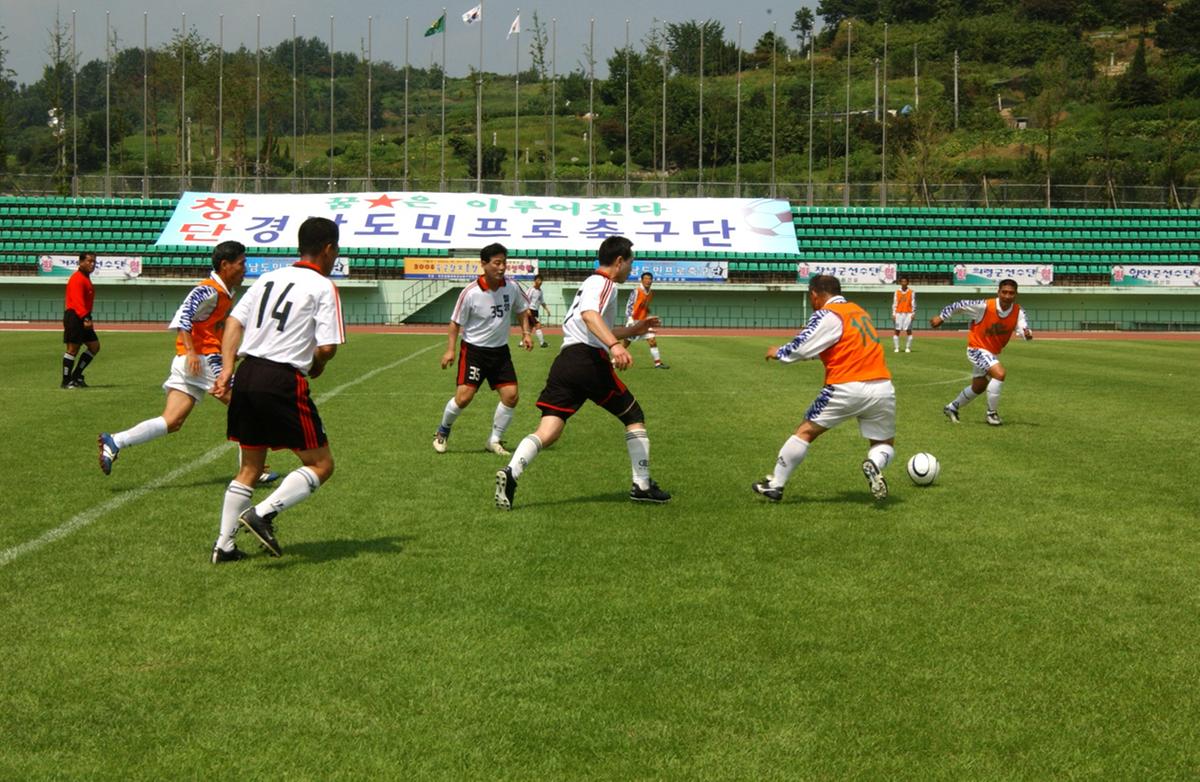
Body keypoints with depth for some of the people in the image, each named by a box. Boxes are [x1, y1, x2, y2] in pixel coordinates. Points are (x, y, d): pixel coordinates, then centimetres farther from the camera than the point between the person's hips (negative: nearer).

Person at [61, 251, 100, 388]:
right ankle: (66, 382, 3)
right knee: (73, 349, -5)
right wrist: (85, 319, -34)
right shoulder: (77, 279, -14)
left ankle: (77, 376, 15)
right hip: (75, 317, -10)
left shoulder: (86, 278, 19)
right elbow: (77, 301, -25)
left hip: (83, 319, 10)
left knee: (94, 346, 9)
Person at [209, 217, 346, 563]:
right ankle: (263, 513, -11)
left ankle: (224, 545, 16)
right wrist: (315, 367, 10)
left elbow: (233, 322, 9)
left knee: (250, 468, 18)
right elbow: (327, 347, -11)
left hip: (247, 374, 7)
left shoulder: (269, 278, 16)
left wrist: (226, 370, 4)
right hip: (283, 379, -7)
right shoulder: (324, 287, -4)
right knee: (321, 464, 4)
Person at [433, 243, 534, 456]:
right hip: (474, 349, -4)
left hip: (500, 350, 4)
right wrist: (450, 350, -12)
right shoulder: (470, 293, -16)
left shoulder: (512, 287, -5)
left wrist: (525, 333, 2)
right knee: (464, 396, -13)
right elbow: (456, 323, -6)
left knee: (511, 396, -5)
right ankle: (443, 431, 15)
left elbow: (522, 310, 14)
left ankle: (495, 440, 12)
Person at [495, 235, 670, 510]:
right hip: (591, 362, -8)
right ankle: (642, 485, 12)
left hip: (564, 361, 8)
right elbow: (589, 315, -23)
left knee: (548, 431, -5)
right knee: (634, 416, 11)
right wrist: (615, 345, -37)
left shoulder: (589, 284, 30)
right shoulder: (605, 283, 0)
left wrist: (632, 330, 46)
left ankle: (511, 473, -29)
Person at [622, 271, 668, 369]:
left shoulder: (650, 294, 9)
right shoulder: (637, 291, -14)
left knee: (652, 341, -2)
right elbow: (629, 306, -18)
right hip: (634, 321, -6)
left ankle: (658, 363, 3)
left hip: (644, 321, 6)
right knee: (626, 343, 0)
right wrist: (629, 320, -26)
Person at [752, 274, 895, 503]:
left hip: (847, 388, -5)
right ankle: (874, 464, -16)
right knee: (885, 444, 18)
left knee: (805, 431, 9)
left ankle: (775, 486, 12)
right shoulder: (858, 311, 20)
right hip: (882, 387, 5)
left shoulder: (828, 315, -3)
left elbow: (800, 349, -8)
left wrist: (778, 352, 10)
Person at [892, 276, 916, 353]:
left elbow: (913, 304, 2)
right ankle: (896, 348, 3)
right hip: (899, 313, 2)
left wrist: (913, 314, -7)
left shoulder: (912, 292, 4)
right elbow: (894, 304, 8)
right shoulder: (897, 292, 9)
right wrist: (893, 314, 0)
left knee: (909, 331, -4)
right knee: (897, 331, -2)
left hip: (908, 313, -2)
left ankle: (908, 348, 2)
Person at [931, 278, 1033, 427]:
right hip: (977, 348, -7)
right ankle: (992, 413, -12)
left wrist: (1027, 333, -51)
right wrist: (941, 317, -8)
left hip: (993, 353, 7)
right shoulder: (984, 306, -26)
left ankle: (952, 408, 45)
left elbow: (1023, 327, -28)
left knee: (978, 388, 22)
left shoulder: (1018, 312, -14)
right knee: (1000, 374, -27)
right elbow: (959, 305, -15)